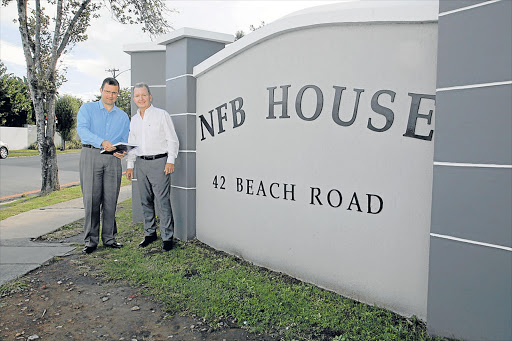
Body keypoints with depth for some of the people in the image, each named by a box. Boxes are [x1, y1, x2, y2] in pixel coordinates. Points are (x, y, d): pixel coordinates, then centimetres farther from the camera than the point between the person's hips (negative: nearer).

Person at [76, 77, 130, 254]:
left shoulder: (123, 116, 19)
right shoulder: (87, 108, 9)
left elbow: (125, 140, 18)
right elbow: (82, 129, -8)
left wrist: (122, 152, -6)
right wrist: (101, 142, -25)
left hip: (112, 159, 3)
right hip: (91, 155, -2)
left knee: (111, 200, 3)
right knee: (91, 198, -4)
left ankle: (109, 237, 13)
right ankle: (91, 240, 4)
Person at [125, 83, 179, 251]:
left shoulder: (162, 115, -1)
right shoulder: (134, 119, 17)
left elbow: (172, 140, -3)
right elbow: (131, 144, 22)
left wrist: (171, 161, -11)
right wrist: (130, 165, 16)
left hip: (159, 162, -6)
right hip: (141, 163, 6)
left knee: (163, 201, -7)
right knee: (145, 201, 10)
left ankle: (167, 237, -1)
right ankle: (150, 233, 23)